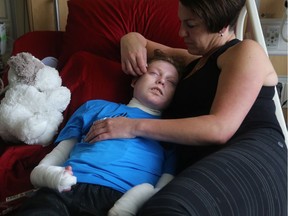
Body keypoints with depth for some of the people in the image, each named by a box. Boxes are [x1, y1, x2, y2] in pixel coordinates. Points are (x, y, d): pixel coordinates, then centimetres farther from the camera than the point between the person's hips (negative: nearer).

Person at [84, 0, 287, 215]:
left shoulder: (246, 51, 5)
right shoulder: (193, 61, 29)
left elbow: (221, 128, -11)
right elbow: (142, 42, 39)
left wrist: (135, 127, -12)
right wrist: (131, 41, 13)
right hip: (201, 169, 6)